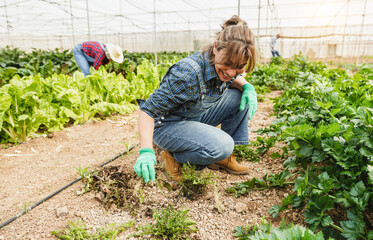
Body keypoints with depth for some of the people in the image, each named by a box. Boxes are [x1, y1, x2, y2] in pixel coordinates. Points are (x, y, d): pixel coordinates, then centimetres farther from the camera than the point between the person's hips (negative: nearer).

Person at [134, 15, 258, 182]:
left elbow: (235, 78, 13)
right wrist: (146, 152, -41)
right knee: (222, 146, -31)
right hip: (168, 124, -7)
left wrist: (247, 86, -12)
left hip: (198, 118, 8)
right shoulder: (188, 73, -33)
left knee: (241, 96, -7)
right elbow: (148, 110, -29)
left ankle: (223, 157, 2)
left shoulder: (222, 68, -12)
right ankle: (174, 156, -4)